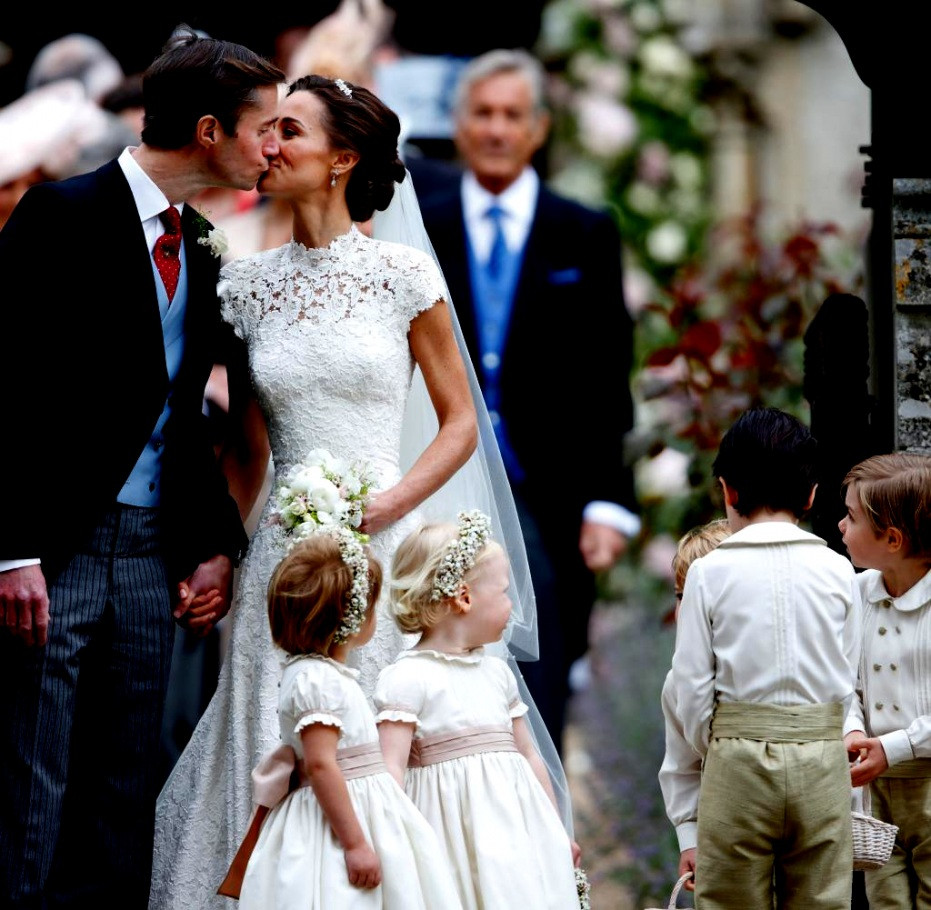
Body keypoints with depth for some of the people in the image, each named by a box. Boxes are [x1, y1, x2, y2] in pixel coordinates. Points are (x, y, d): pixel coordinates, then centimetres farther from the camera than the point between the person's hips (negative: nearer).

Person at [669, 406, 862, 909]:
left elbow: (692, 688, -2)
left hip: (738, 759, -2)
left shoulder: (710, 572, -3)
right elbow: (845, 684, 7)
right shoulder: (838, 572, 2)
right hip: (823, 753, 2)